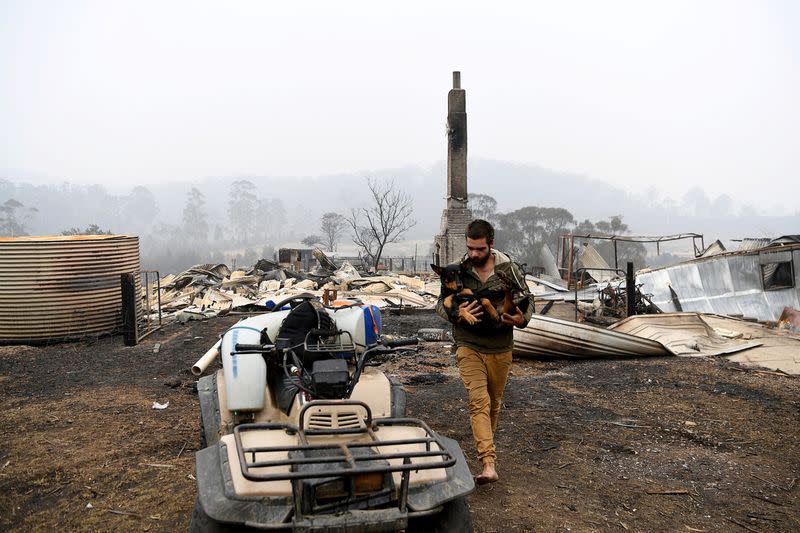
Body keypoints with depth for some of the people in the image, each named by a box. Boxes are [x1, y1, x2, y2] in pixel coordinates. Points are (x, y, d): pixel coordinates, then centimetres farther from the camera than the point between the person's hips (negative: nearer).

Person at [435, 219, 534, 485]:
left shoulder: (509, 269, -5)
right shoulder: (458, 269, -4)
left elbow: (527, 298, 6)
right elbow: (440, 303, 3)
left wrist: (522, 319, -16)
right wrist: (455, 314, -19)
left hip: (500, 348, 2)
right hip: (469, 346, -2)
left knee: (494, 402, 17)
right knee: (479, 401, -15)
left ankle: (484, 445, 42)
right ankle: (489, 463, -20)